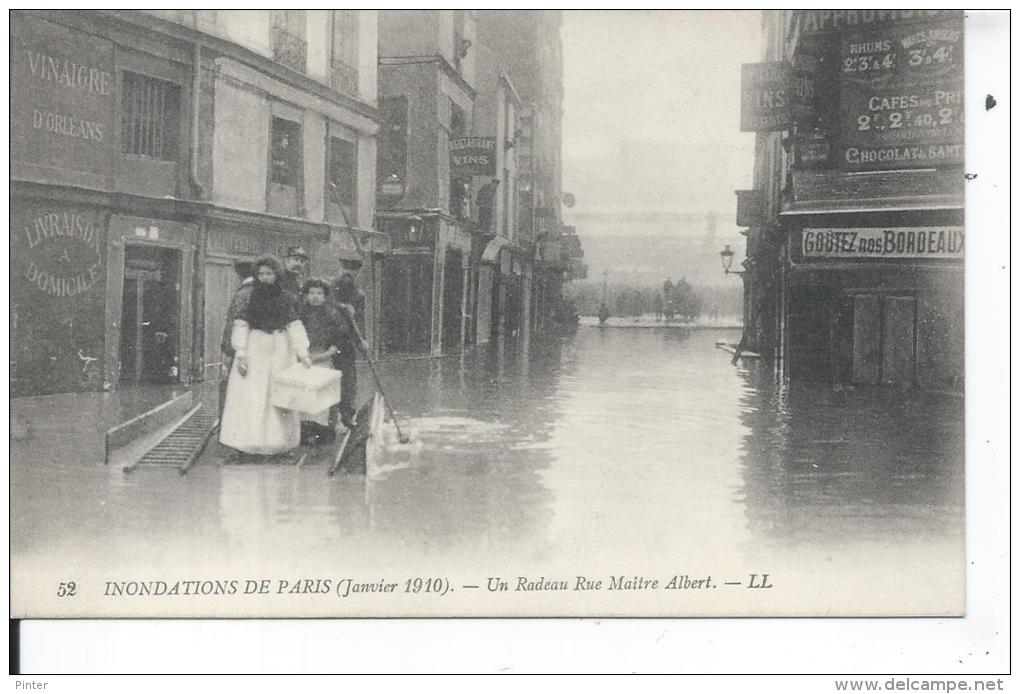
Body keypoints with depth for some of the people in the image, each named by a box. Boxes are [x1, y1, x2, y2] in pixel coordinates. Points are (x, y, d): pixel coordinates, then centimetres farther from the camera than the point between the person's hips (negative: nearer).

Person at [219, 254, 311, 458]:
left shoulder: (286, 299, 5)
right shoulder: (249, 297, 3)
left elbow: (295, 326, 1)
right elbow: (240, 326, -1)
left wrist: (302, 353, -10)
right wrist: (240, 354, -10)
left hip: (280, 351, 1)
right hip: (254, 350, -1)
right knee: (251, 399, -4)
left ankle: (278, 442, 5)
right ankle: (251, 443, -1)